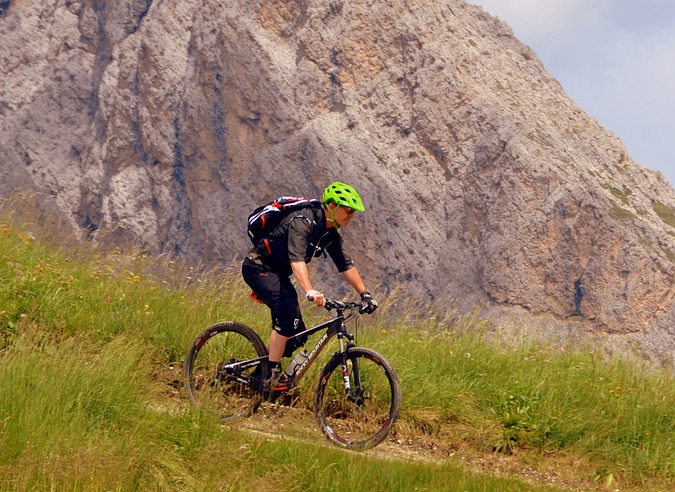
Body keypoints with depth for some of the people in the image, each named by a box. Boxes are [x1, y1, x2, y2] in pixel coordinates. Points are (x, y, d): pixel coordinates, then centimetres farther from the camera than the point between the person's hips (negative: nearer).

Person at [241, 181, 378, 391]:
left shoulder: (332, 234, 1)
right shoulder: (303, 221, -27)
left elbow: (346, 265, 5)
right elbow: (296, 259, -41)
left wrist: (365, 294, -4)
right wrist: (311, 292, -55)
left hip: (278, 273, 9)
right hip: (259, 267, -9)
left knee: (297, 334, 1)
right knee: (287, 312, -29)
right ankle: (273, 374, -25)